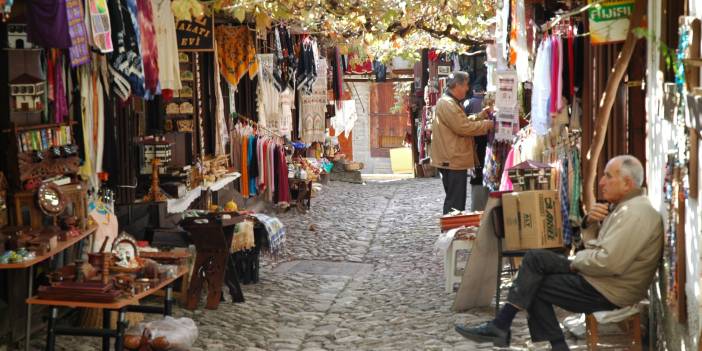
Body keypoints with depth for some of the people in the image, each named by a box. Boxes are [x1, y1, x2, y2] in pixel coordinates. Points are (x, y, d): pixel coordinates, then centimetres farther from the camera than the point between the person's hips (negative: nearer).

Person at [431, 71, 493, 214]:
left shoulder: (450, 102, 18)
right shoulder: (448, 104, -18)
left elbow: (463, 122, 23)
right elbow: (464, 127, -22)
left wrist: (481, 115, 12)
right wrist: (487, 124, -12)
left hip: (453, 160, 11)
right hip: (453, 160, -11)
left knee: (453, 201, 17)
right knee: (455, 203, -7)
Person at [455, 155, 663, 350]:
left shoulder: (636, 214, -20)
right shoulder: (625, 207, 13)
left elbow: (608, 263, -30)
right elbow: (594, 244, 18)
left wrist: (577, 261, -11)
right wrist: (590, 222, -3)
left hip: (607, 291, -10)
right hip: (594, 274, 10)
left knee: (534, 287, -6)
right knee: (535, 258, 3)